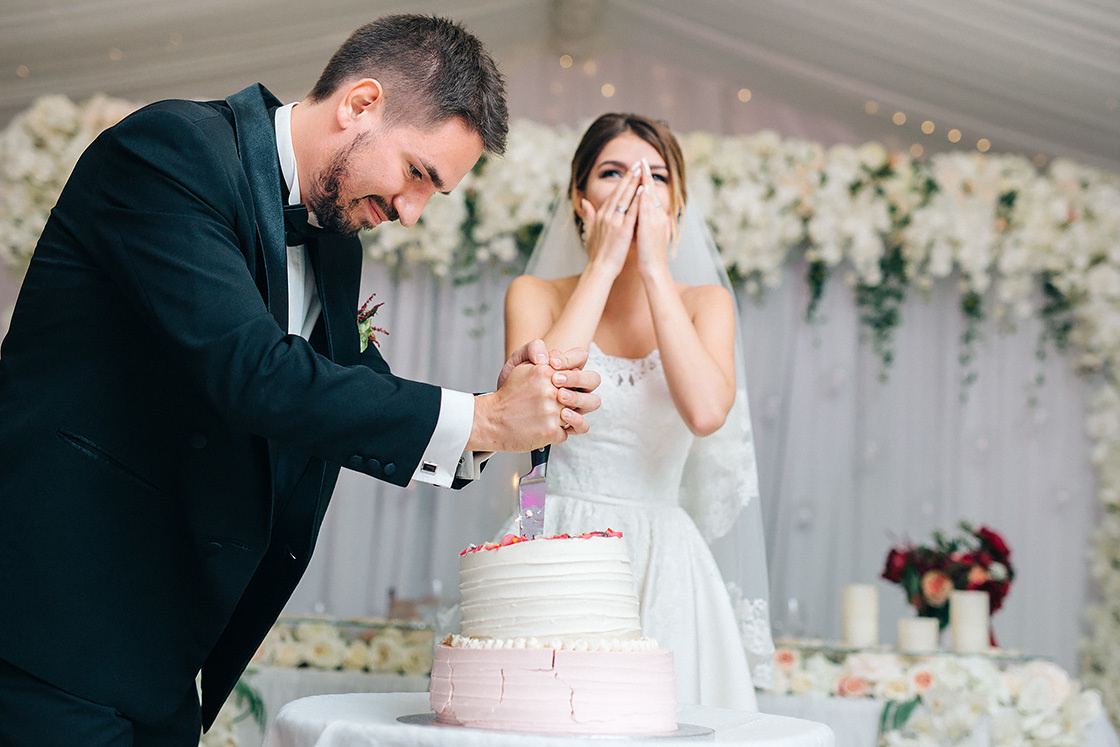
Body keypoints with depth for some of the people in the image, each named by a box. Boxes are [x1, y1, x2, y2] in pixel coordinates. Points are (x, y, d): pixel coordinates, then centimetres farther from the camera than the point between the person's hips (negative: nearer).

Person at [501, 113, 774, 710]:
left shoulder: (704, 302, 6)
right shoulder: (535, 294, 4)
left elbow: (706, 412, -14)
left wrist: (653, 266, -11)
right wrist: (602, 264, -10)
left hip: (663, 566, 1)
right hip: (555, 556, -1)